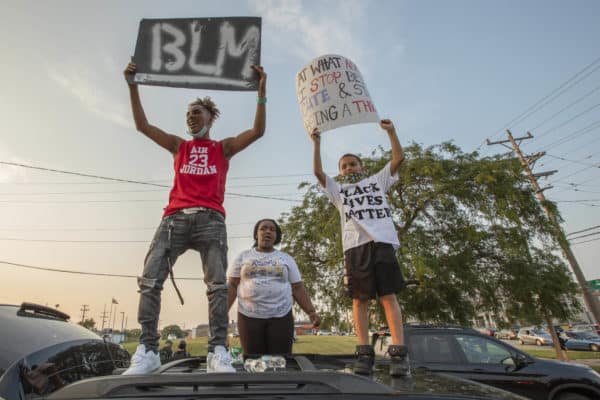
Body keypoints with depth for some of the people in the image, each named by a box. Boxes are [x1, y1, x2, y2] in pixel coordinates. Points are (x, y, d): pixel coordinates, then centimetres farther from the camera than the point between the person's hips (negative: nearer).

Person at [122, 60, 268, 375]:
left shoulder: (224, 147, 19)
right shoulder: (178, 146, 25)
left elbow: (257, 131, 8)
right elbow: (142, 125, 19)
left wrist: (261, 91, 4)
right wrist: (132, 86, 12)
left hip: (210, 219, -2)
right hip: (175, 217, 3)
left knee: (218, 283, -13)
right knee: (150, 280, -11)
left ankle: (218, 351, -10)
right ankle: (147, 350, -7)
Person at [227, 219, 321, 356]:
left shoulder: (286, 258, 9)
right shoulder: (243, 256, 8)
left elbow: (298, 288, 6)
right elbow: (232, 285, 6)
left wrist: (311, 312, -5)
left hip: (281, 316, 0)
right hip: (249, 316, 0)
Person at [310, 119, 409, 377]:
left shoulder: (378, 181, 25)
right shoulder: (338, 190, 25)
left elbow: (398, 158, 19)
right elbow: (318, 172, 13)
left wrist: (391, 131, 14)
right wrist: (317, 144, 8)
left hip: (382, 242, 0)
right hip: (355, 245, 1)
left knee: (389, 295, -6)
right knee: (360, 298, -2)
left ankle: (399, 353, -6)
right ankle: (364, 353, 2)